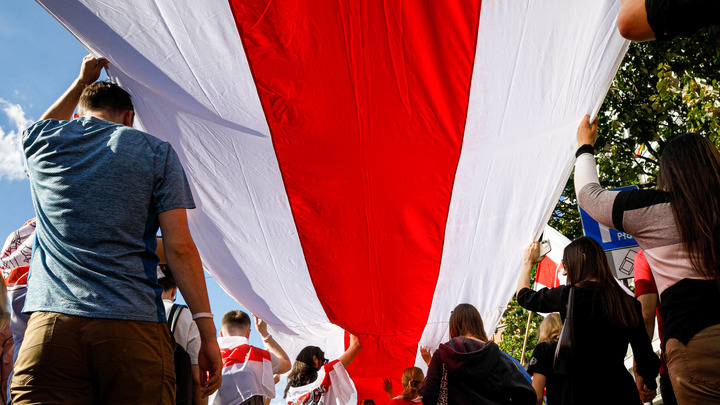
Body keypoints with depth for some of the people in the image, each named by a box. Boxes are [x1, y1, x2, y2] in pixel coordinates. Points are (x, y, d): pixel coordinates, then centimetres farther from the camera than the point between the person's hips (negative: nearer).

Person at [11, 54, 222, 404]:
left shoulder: (40, 141, 15)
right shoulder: (155, 151, 7)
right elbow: (180, 247, -2)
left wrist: (82, 81, 53)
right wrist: (207, 332, -1)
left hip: (51, 324, 2)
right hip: (136, 328, -2)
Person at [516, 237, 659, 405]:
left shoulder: (567, 296, -8)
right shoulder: (629, 302, 2)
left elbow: (524, 297, 10)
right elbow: (646, 355, 5)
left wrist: (527, 262, 28)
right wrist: (649, 385, 26)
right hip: (622, 390, 3)